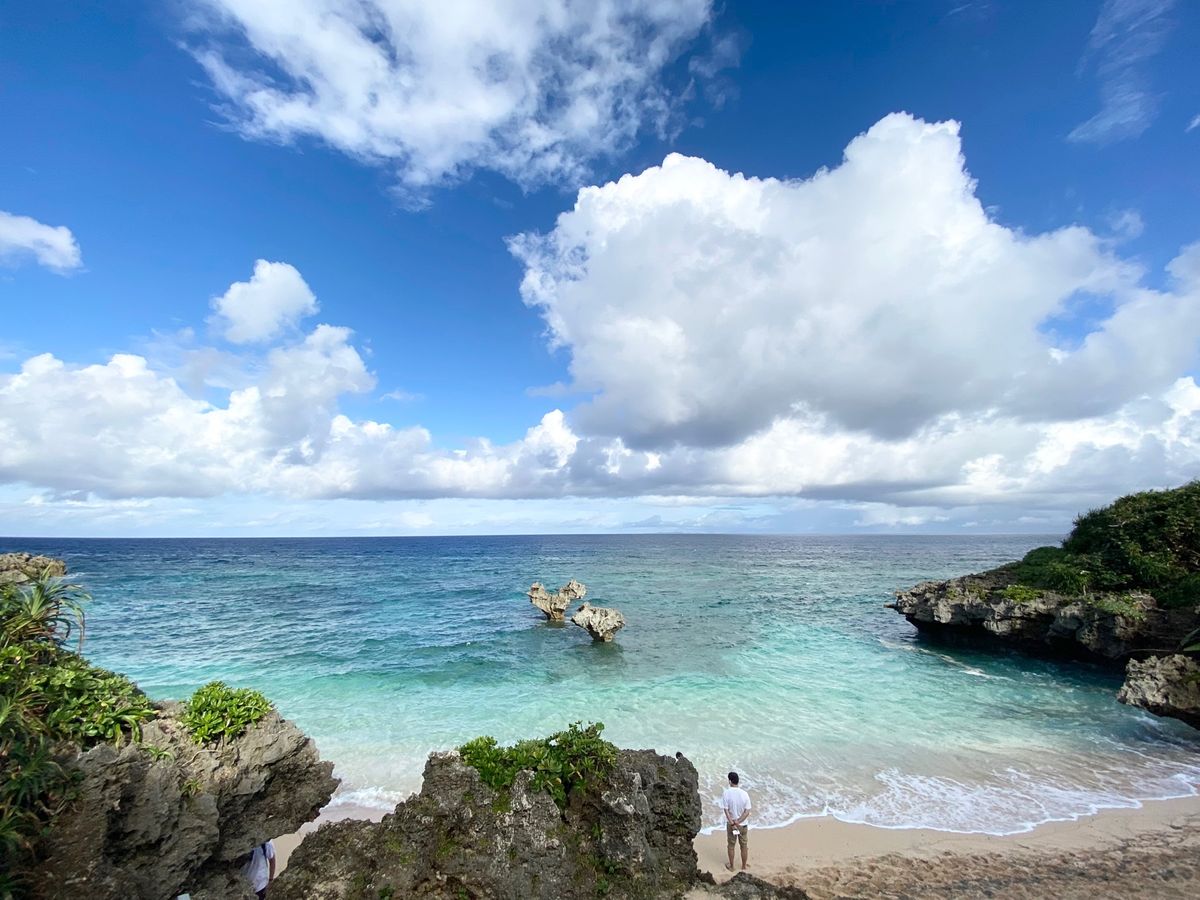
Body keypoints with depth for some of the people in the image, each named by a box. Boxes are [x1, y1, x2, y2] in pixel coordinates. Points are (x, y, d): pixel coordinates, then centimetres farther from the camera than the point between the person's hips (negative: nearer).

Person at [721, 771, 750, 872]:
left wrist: (732, 824, -15)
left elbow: (726, 811, -19)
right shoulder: (744, 794, -15)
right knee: (744, 846, 21)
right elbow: (747, 812, -14)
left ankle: (731, 866, 34)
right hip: (743, 824, 1)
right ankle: (744, 866, 37)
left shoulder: (726, 793, -19)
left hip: (730, 823, -1)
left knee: (731, 846, 19)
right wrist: (738, 822, -12)